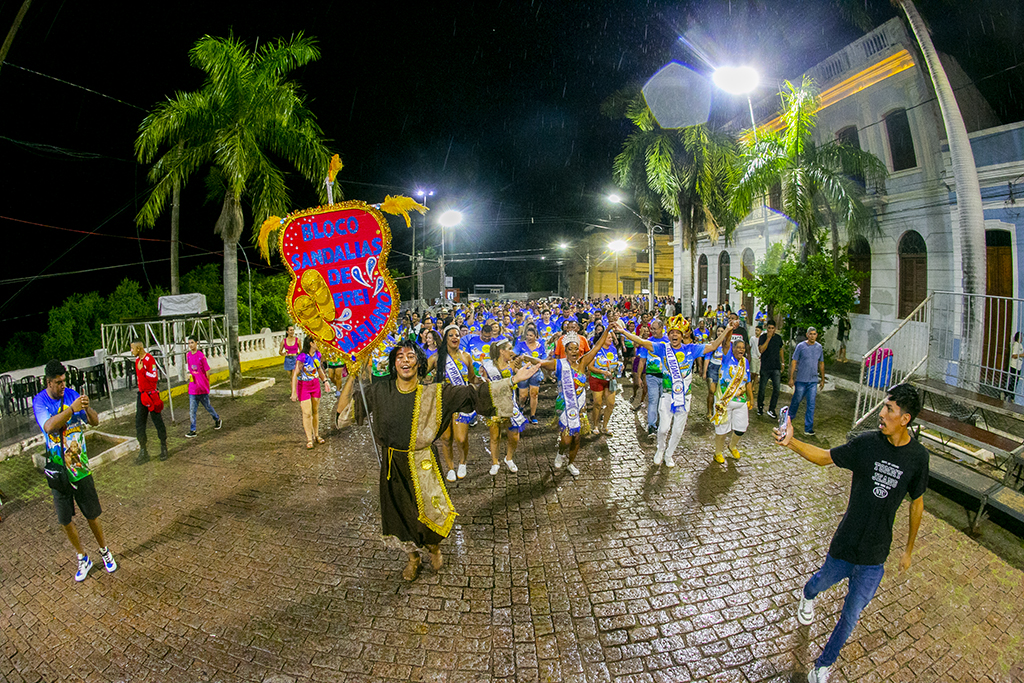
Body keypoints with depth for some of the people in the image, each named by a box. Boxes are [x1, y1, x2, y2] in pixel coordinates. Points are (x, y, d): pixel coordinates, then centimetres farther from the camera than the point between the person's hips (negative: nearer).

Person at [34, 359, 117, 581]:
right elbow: (49, 426, -27)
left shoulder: (72, 395, -4)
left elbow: (95, 422, -5)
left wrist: (88, 408, -24)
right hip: (58, 471, 0)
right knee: (65, 521, 9)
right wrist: (72, 408, -37)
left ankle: (105, 552, 28)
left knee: (92, 516, 8)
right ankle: (83, 559, 28)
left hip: (80, 467, 1)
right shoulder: (39, 401, -9)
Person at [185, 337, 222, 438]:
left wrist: (208, 384, -2)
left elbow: (207, 371, -5)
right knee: (192, 410, 0)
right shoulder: (188, 355, 4)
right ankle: (192, 430, 4)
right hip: (192, 387, 4)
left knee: (207, 406, 13)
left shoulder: (201, 356, -10)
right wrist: (189, 375, 5)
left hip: (203, 388, -4)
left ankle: (217, 420, 36)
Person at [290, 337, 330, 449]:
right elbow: (295, 375, -23)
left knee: (316, 411, 12)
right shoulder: (301, 357, -23)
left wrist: (325, 380, 7)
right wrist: (294, 392, -26)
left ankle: (316, 435, 26)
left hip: (315, 384, 6)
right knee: (307, 413, -5)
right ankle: (309, 439, 7)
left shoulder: (317, 354, -2)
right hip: (303, 386, -6)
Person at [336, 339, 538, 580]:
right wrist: (352, 377, -10)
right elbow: (344, 407, 4)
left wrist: (512, 380, -16)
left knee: (432, 512, 3)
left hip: (422, 463, -2)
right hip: (393, 464, 2)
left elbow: (473, 394, -11)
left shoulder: (435, 394, -8)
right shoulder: (380, 392, -3)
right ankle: (413, 557, 45)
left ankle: (434, 548, 40)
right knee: (400, 513, 15)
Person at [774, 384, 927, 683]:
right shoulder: (866, 443, -12)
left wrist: (909, 549, 11)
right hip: (844, 544, 0)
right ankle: (807, 595, 60)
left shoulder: (918, 456, -10)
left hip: (875, 557, 0)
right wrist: (791, 442, -23)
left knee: (851, 616, 8)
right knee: (823, 581, 23)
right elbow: (825, 457, -4)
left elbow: (917, 504, 3)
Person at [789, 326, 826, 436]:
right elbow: (794, 362, -4)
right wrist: (791, 378, -7)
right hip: (801, 380, -2)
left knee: (811, 405, 0)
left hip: (813, 381, 2)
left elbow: (821, 364, 14)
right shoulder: (801, 346, -6)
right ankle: (789, 418, 36)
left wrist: (823, 379, 15)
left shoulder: (819, 347, 4)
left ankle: (808, 429, 3)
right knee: (796, 400, 11)